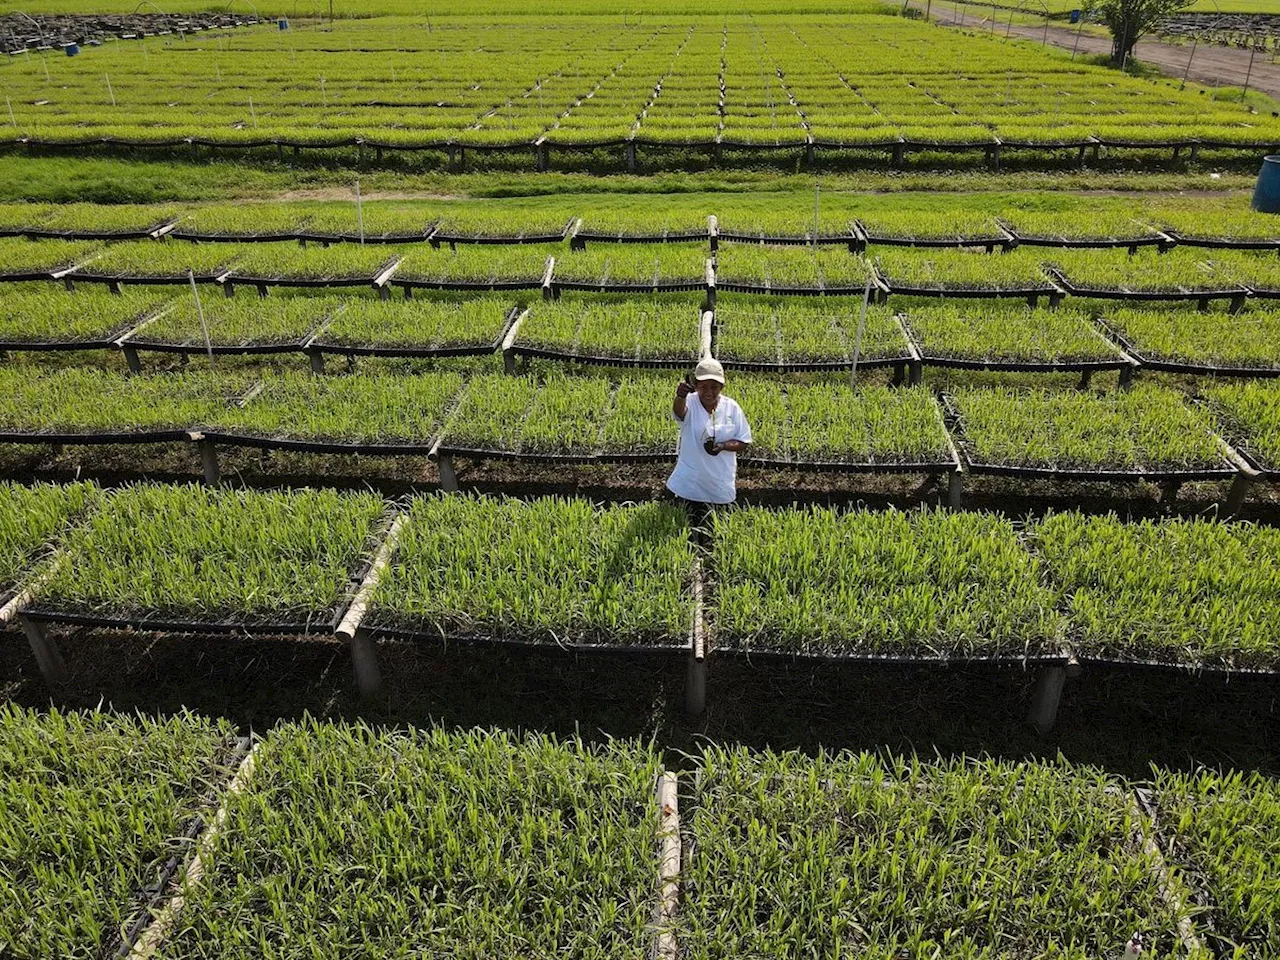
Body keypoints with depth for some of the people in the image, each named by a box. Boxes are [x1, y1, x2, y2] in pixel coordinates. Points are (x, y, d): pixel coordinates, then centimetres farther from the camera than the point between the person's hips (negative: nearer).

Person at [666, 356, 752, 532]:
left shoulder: (731, 407, -6)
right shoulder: (690, 403, -14)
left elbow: (744, 442, 0)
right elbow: (679, 411, -41)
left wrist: (723, 446, -20)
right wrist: (680, 396, -64)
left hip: (721, 483, 2)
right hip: (690, 482, -2)